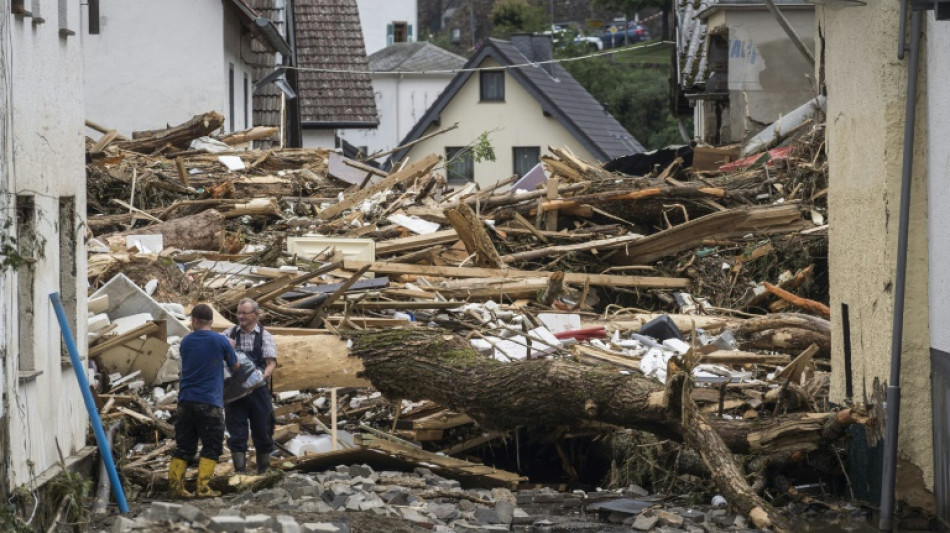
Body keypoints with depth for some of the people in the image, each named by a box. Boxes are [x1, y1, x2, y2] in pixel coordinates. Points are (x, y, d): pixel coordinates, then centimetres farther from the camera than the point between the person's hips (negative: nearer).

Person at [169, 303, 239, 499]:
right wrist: (229, 348, 27)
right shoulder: (220, 341, -5)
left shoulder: (186, 342, 8)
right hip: (209, 402, -4)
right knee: (211, 447, 3)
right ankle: (203, 487, -4)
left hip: (186, 400, 4)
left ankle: (175, 486, 8)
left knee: (183, 446, 11)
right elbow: (235, 365, 7)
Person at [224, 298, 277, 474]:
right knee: (236, 433, -1)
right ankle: (240, 471, 2)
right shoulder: (230, 334, 7)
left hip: (258, 391, -1)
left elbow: (271, 363, -5)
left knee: (262, 432, 6)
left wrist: (264, 375, -25)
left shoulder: (265, 337, 3)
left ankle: (263, 471, 18)